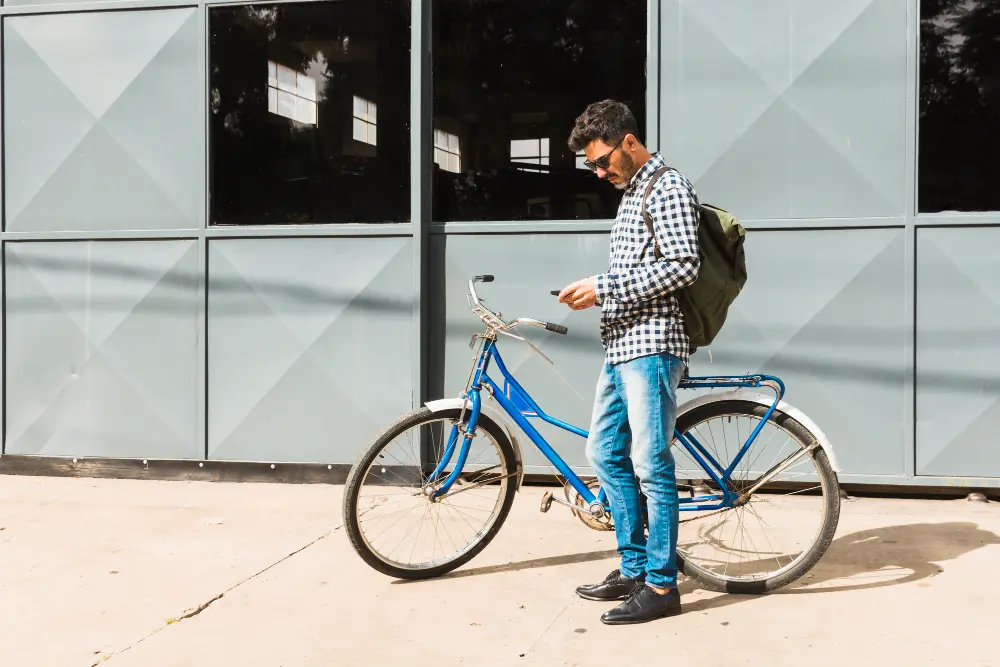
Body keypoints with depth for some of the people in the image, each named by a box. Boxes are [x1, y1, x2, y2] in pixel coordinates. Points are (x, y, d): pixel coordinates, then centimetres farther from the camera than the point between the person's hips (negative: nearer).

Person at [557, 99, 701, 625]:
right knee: (604, 453, 13)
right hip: (621, 345, 10)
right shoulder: (631, 193, 21)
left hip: (651, 345, -10)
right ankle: (634, 567, 23)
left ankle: (661, 584, 4)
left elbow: (681, 266, -18)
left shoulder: (669, 187, -7)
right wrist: (595, 291, 7)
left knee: (650, 464, -6)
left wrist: (604, 288, -16)